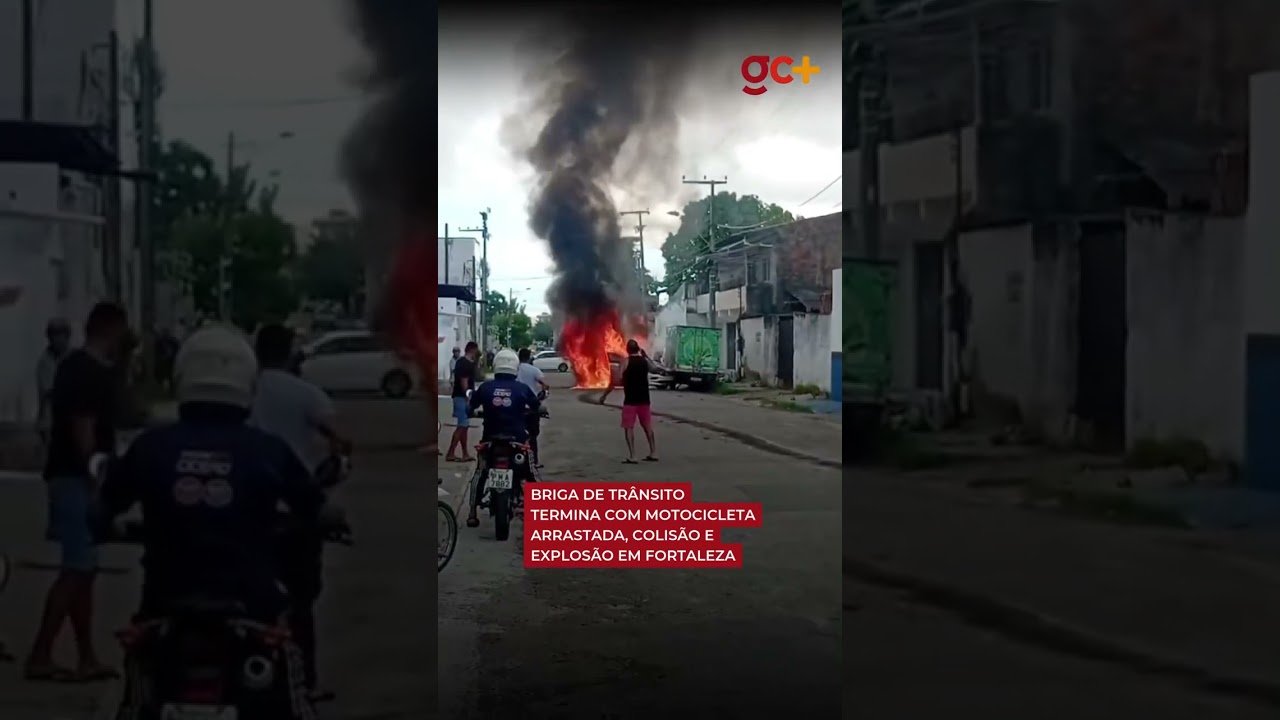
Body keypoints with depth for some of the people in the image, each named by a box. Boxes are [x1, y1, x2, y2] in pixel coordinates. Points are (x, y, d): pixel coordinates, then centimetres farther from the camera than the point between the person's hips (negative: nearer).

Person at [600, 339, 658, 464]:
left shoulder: (626, 362, -9)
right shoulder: (645, 361, 7)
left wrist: (604, 395, -8)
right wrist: (643, 354, 45)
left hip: (631, 400, -5)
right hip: (644, 399, 5)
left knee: (628, 427, -2)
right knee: (647, 425, 16)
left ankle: (632, 456, -10)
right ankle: (653, 453, 17)